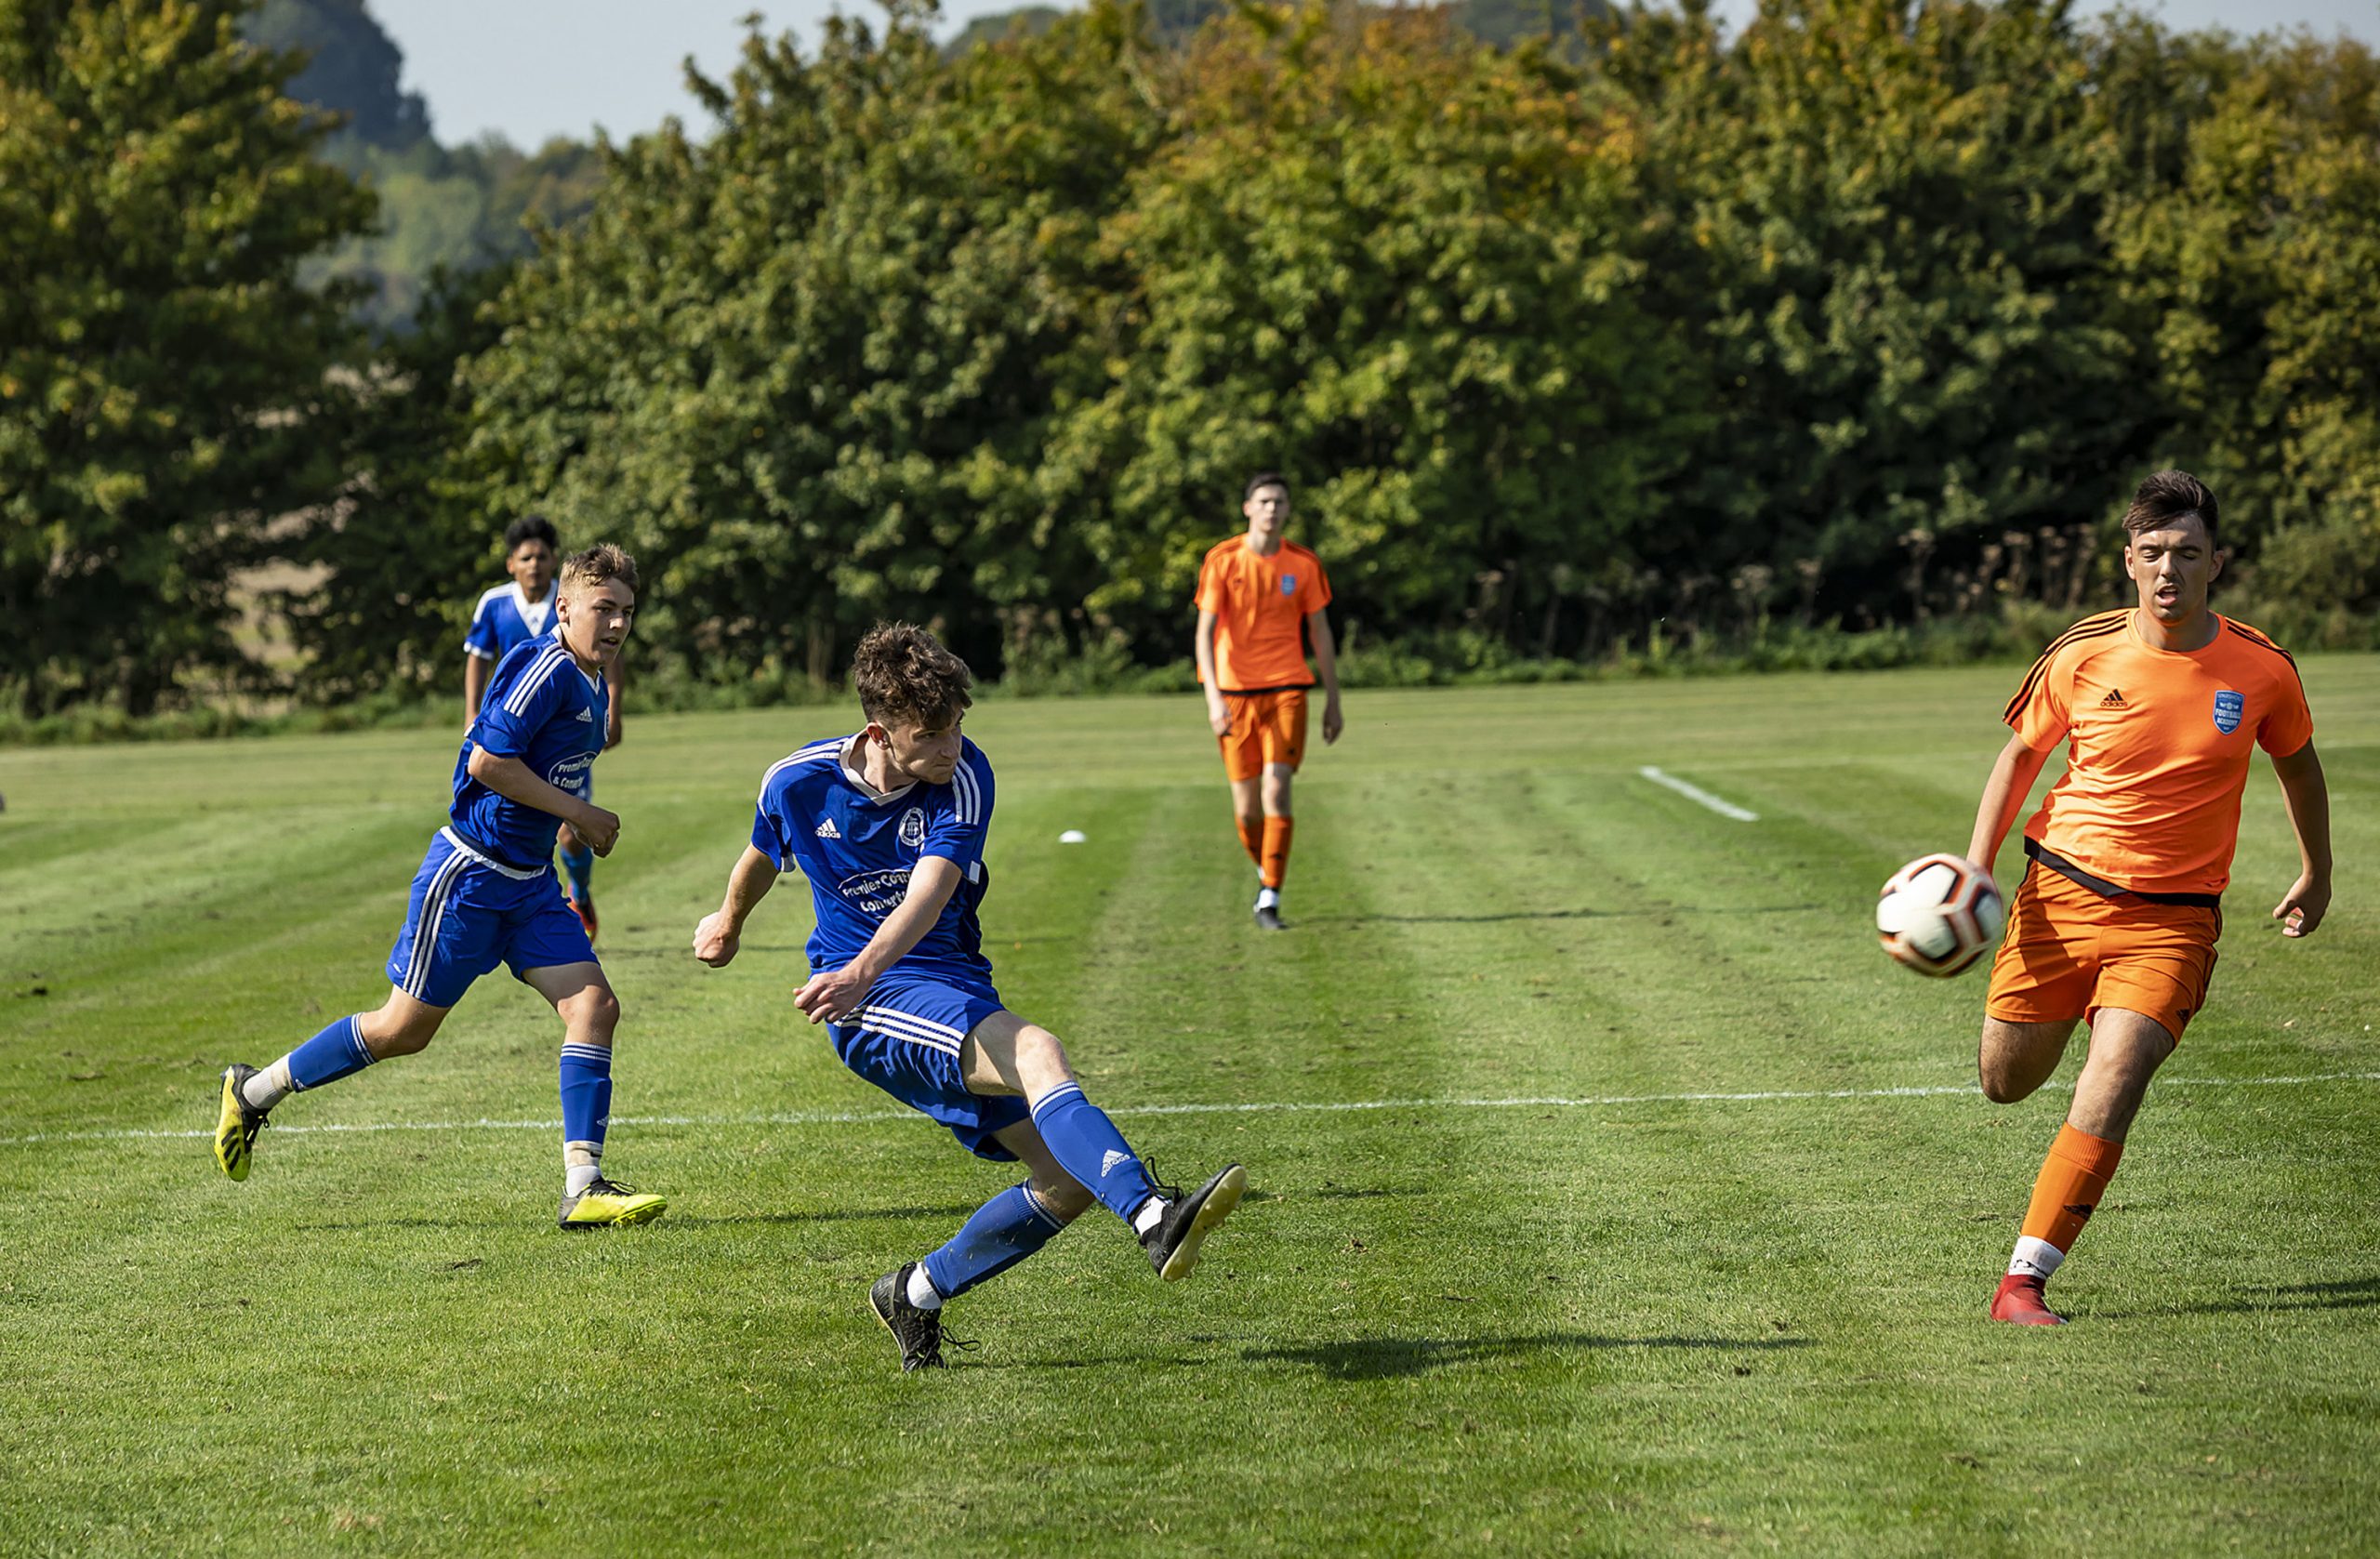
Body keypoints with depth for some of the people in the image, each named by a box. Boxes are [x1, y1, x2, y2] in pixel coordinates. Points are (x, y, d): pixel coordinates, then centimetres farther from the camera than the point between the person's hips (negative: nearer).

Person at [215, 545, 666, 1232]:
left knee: (594, 1006, -8)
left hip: (528, 880, 8)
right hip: (470, 873, -8)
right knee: (404, 1028, 2)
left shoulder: (590, 686, 10)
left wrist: (578, 824, 11)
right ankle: (255, 1091, 21)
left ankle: (583, 1187, -10)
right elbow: (486, 761, -25)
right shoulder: (546, 669, -19)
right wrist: (578, 812, -19)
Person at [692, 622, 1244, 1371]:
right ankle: (1155, 1218, -53)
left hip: (957, 987, 4)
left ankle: (915, 1295, 14)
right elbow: (763, 855, 19)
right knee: (1038, 1052, -32)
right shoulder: (797, 783, -6)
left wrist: (863, 970, -44)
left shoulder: (963, 775, -10)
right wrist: (728, 922, 39)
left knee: (1067, 1180, -6)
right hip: (873, 1006, -4)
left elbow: (929, 894, -26)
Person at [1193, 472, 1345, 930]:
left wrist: (1333, 701, 9)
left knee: (1276, 791, -14)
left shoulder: (1303, 564, 3)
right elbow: (1204, 632, -5)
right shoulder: (1222, 561, -2)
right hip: (1234, 692, 0)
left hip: (1286, 690, 0)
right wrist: (1214, 698, -17)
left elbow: (1321, 634, 10)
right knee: (1247, 805, 3)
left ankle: (1269, 900, -10)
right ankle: (1265, 872, 31)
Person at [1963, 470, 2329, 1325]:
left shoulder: (2261, 669, -6)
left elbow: (2298, 764, 14)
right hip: (2061, 891, 1)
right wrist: (1977, 867, -2)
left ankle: (2024, 1281, -12)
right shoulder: (2082, 655, -8)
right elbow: (2022, 754, 8)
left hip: (2173, 916, -1)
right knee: (2005, 1083, 11)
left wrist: (2316, 876, 24)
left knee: (2112, 1085, -20)